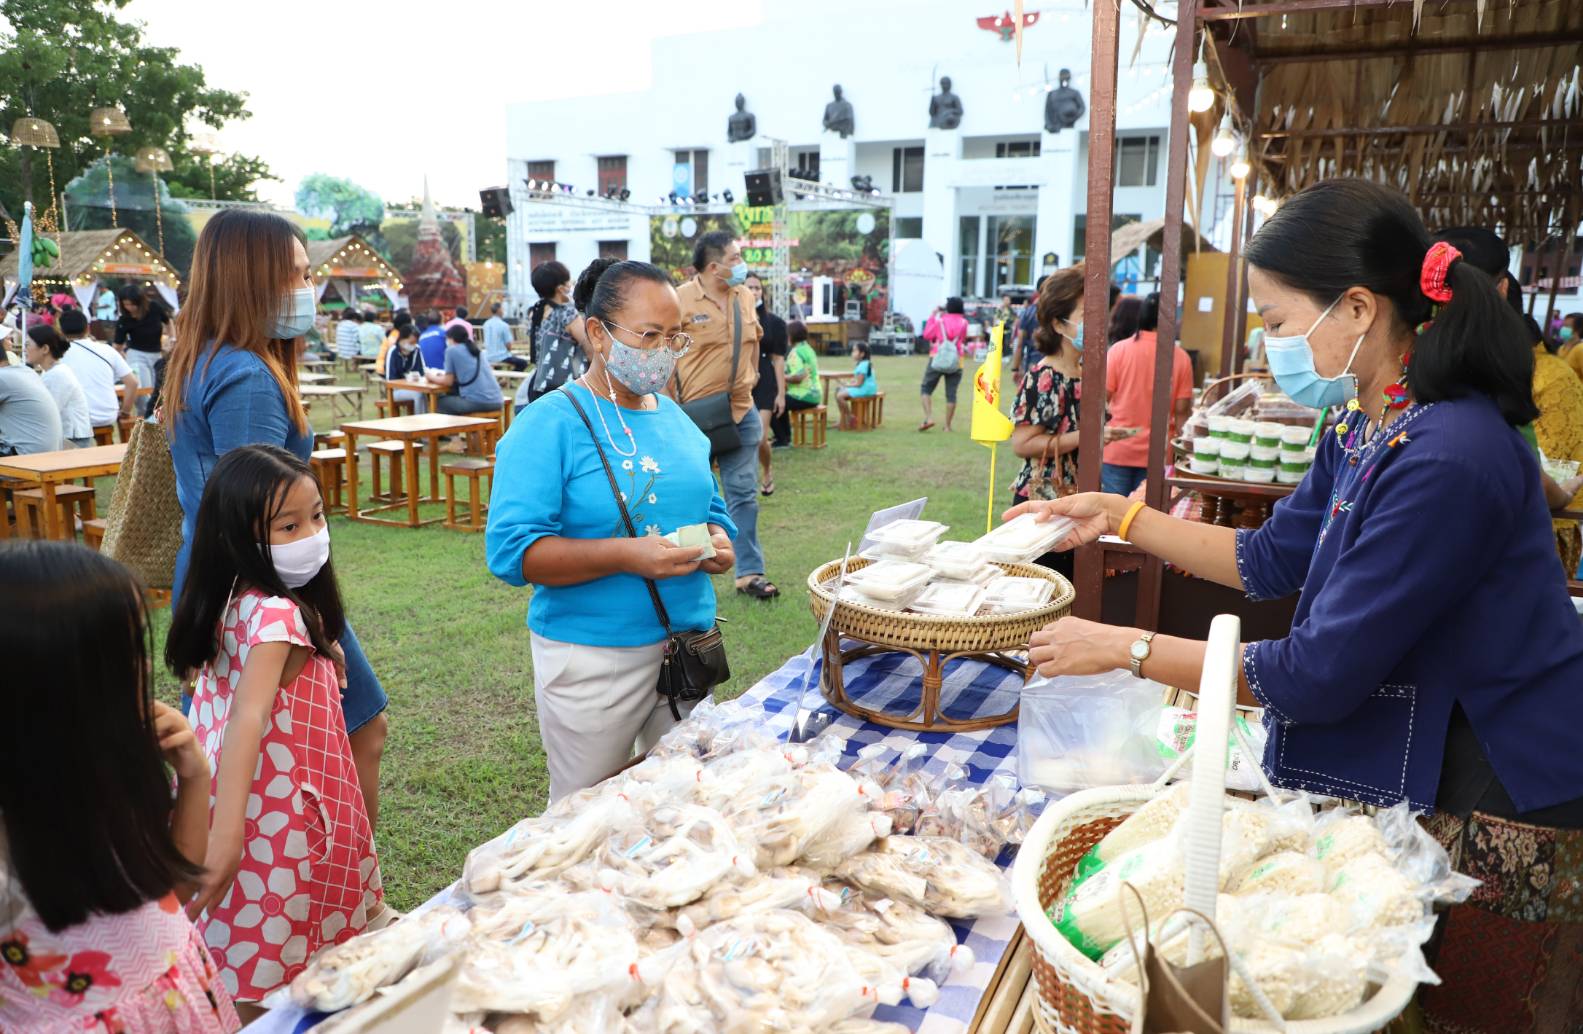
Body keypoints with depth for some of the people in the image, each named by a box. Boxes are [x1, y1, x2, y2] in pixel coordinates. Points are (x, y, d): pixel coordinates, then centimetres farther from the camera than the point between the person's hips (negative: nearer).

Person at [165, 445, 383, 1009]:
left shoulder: (233, 601, 4)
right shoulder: (279, 615, -23)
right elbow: (247, 718, -33)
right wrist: (226, 835, -39)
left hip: (239, 798, 8)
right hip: (280, 812, -8)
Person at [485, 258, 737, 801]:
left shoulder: (676, 419, 9)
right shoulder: (549, 423, -12)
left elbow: (713, 509, 19)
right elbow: (511, 549, -20)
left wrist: (718, 543, -5)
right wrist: (627, 555, -29)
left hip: (688, 648, 6)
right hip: (593, 659, -5)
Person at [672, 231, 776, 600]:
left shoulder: (744, 296, 6)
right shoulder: (681, 300, -11)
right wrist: (672, 408, -11)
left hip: (740, 411, 5)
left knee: (744, 493, 5)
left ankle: (749, 572, 11)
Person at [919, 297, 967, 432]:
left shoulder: (940, 320, -1)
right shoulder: (963, 322, 5)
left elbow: (927, 335, 4)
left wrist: (932, 316, 10)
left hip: (938, 359, -2)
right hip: (956, 362, 2)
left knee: (926, 389, 7)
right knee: (951, 394, 3)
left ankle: (929, 417, -11)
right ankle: (947, 426, 3)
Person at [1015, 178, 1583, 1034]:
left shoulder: (1445, 460, -30)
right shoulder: (1367, 425, -1)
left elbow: (1320, 674, -27)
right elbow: (1272, 558, 10)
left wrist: (1126, 649, -19)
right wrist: (1119, 516, 2)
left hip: (1490, 803, -8)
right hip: (1412, 768, 8)